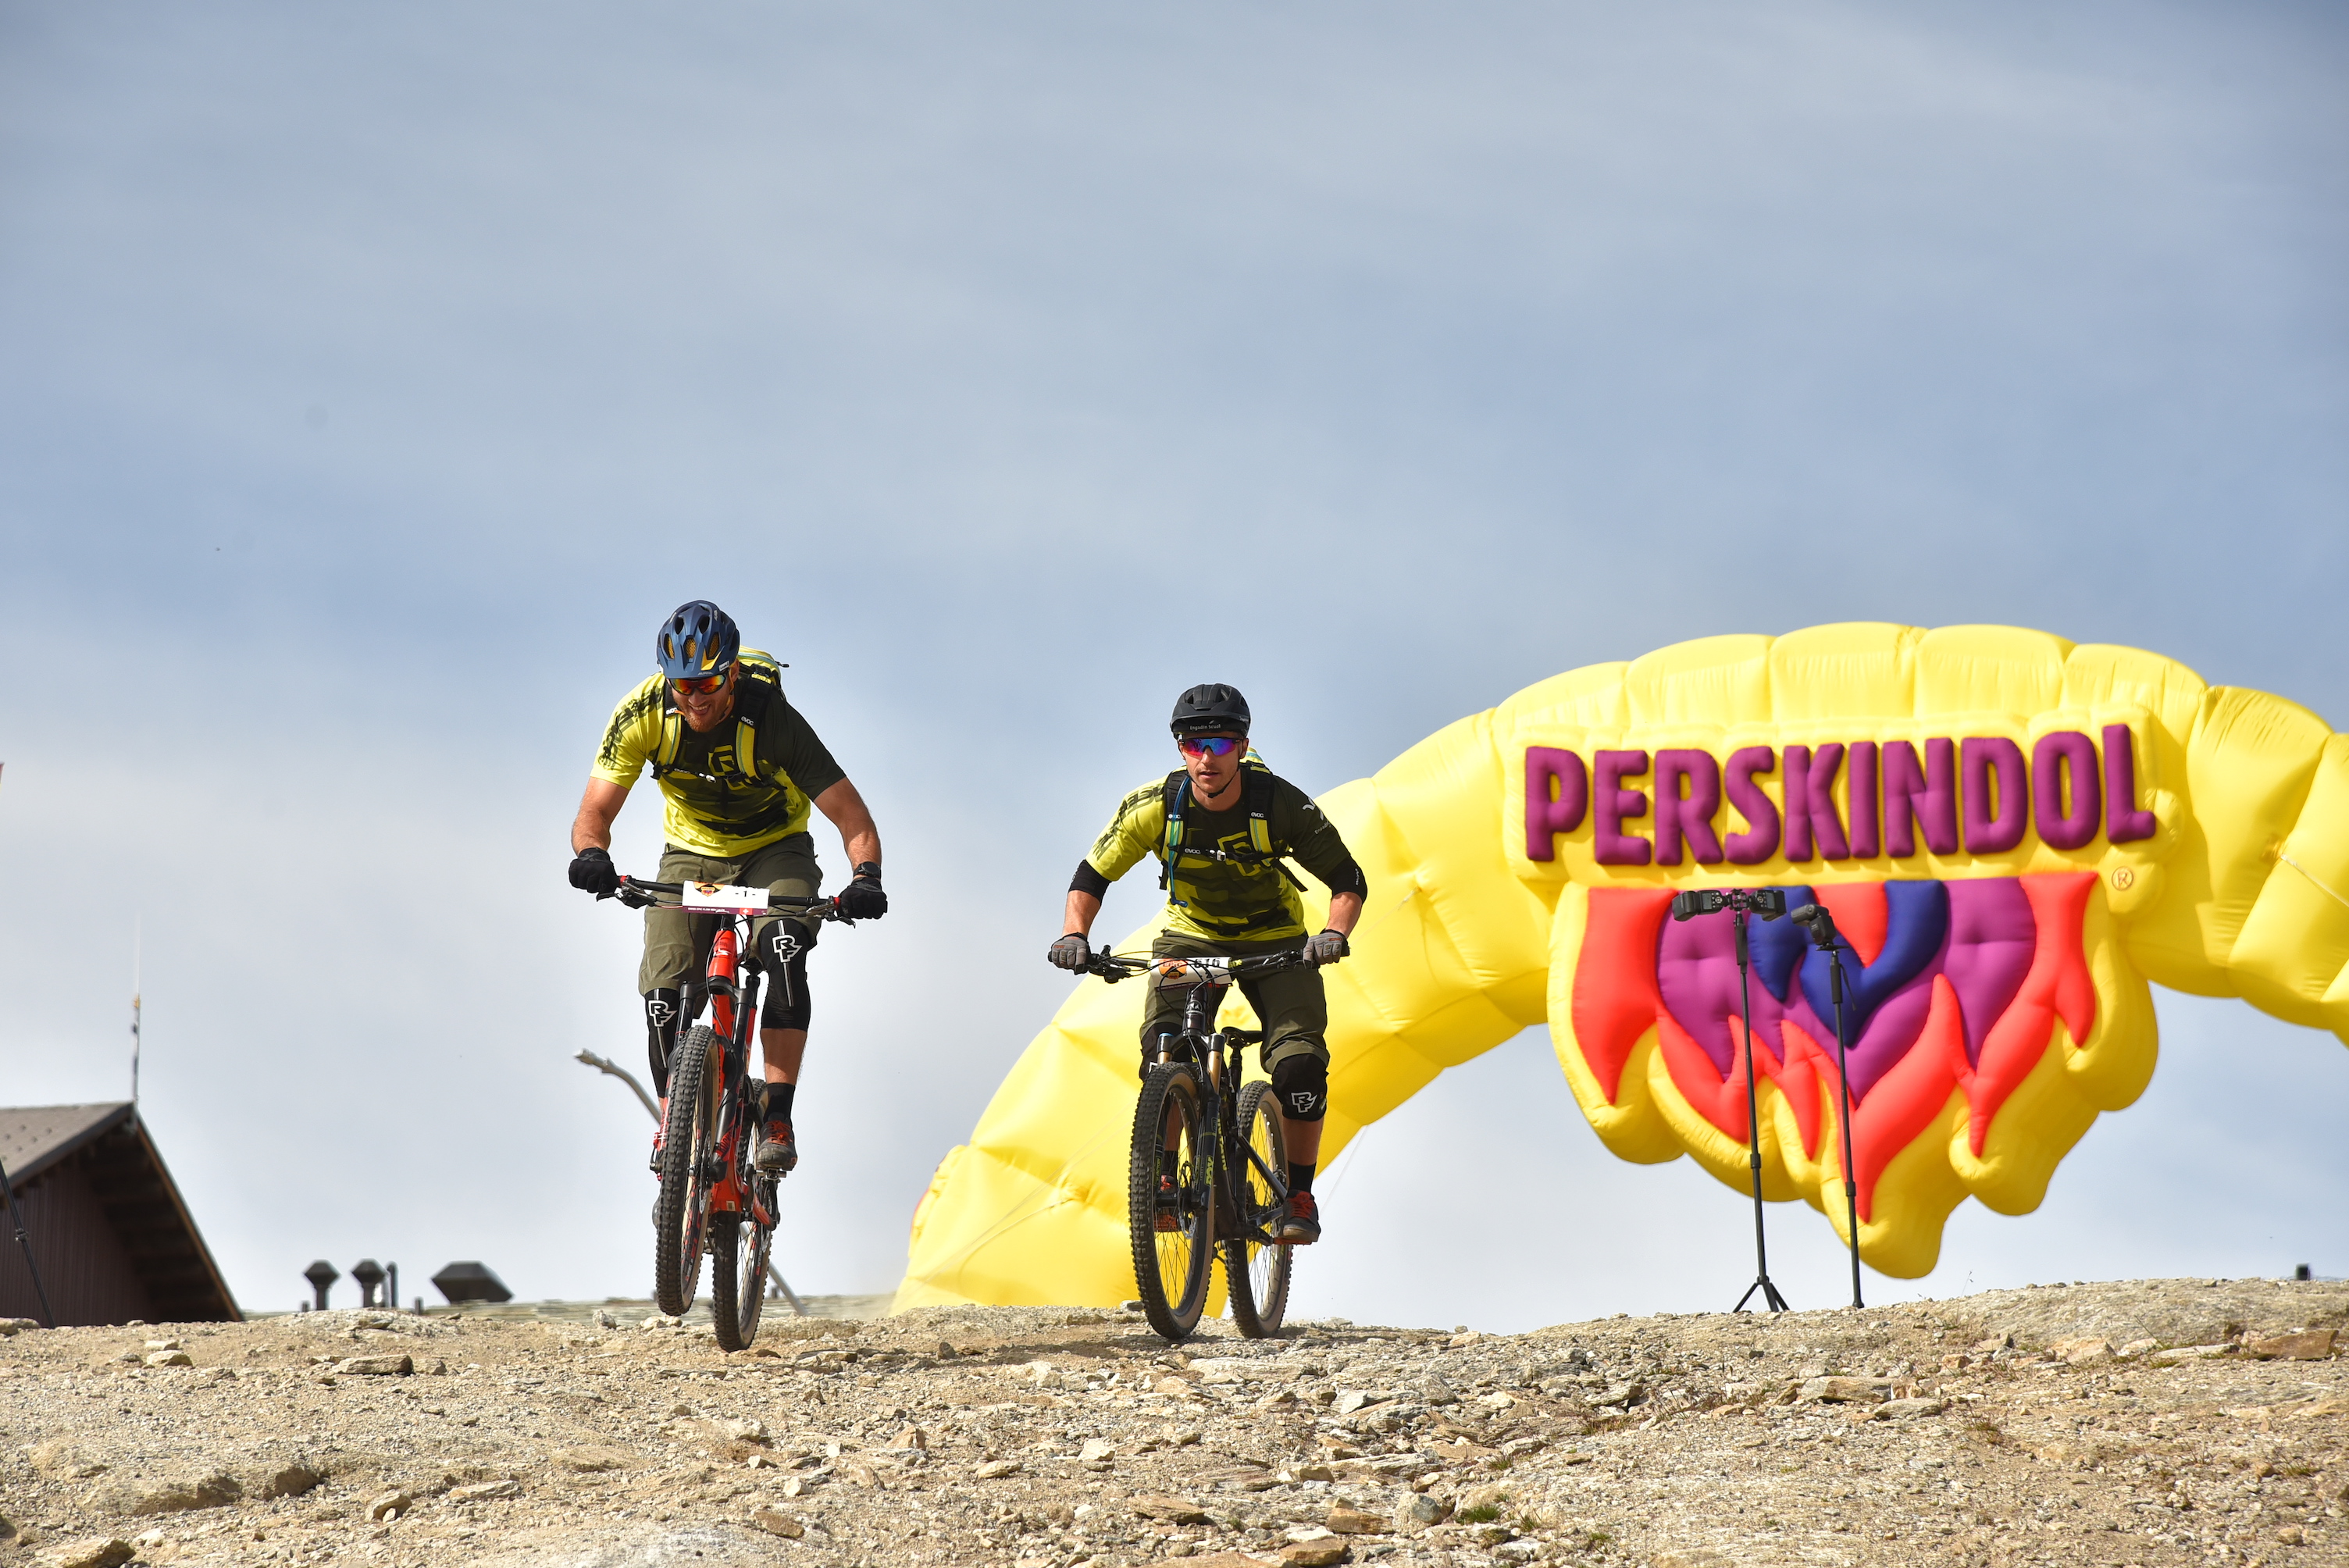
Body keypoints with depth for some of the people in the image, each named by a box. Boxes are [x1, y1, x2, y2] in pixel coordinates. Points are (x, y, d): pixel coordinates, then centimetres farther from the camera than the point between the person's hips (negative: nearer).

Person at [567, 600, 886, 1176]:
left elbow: (853, 817, -31)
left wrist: (866, 877, -51)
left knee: (784, 946, -32)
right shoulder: (643, 714, -24)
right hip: (691, 855, 2)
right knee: (664, 987, -17)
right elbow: (596, 810, -21)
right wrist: (592, 855, -44)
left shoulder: (772, 719, -31)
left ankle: (778, 1115, -26)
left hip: (774, 851, -2)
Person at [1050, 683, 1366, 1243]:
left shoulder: (1281, 803, -23)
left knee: (1300, 1064, -21)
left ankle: (1299, 1194, -4)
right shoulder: (1156, 807, -20)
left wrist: (1334, 933, -36)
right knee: (1162, 1050, -25)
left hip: (1275, 942, -1)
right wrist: (1074, 934, -29)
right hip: (1191, 939, 1)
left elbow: (1348, 880, -16)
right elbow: (1092, 875, -11)